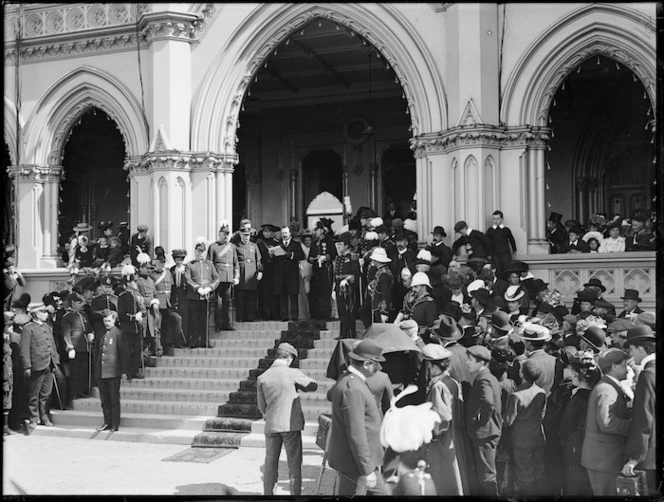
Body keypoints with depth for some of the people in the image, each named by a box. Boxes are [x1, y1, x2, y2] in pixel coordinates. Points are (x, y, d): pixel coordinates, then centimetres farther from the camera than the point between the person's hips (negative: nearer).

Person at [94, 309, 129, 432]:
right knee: (104, 399, 11)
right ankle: (107, 422, 20)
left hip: (113, 372, -6)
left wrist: (125, 371, -10)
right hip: (100, 372, 6)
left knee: (114, 400, 0)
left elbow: (124, 353, -7)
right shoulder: (101, 334, 12)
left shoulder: (118, 334, -6)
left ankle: (115, 424, 6)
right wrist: (96, 369, 12)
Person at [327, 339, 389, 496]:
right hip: (354, 464, -11)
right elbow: (356, 434, -27)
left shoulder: (347, 379, 7)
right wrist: (367, 469, -24)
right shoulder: (352, 389, -25)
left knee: (380, 493, 16)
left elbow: (331, 395, 31)